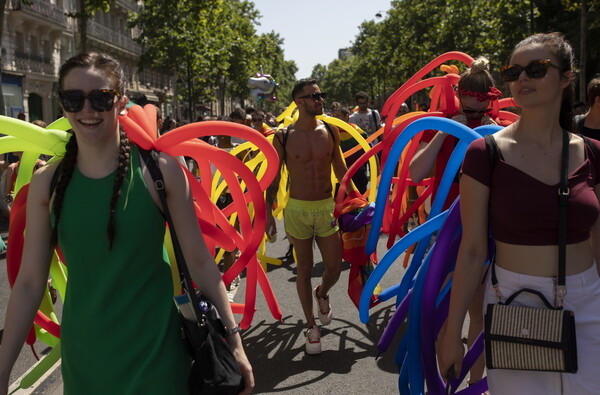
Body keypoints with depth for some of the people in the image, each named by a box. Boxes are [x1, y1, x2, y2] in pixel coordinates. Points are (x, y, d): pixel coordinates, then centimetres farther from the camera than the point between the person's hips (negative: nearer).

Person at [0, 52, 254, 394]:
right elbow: (30, 281, 2)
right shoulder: (47, 182, -3)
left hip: (153, 348, -3)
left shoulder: (159, 169, -10)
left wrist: (233, 338, -4)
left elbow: (199, 261, -6)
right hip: (81, 351, 3)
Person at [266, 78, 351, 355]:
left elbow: (340, 169, 11)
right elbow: (274, 177, 0)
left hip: (327, 207, 2)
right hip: (297, 209, -2)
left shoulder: (330, 131, 1)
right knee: (304, 270, 8)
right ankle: (311, 327, 24)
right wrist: (268, 212, -4)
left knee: (335, 268, 6)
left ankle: (321, 294, 42)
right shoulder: (283, 137, -6)